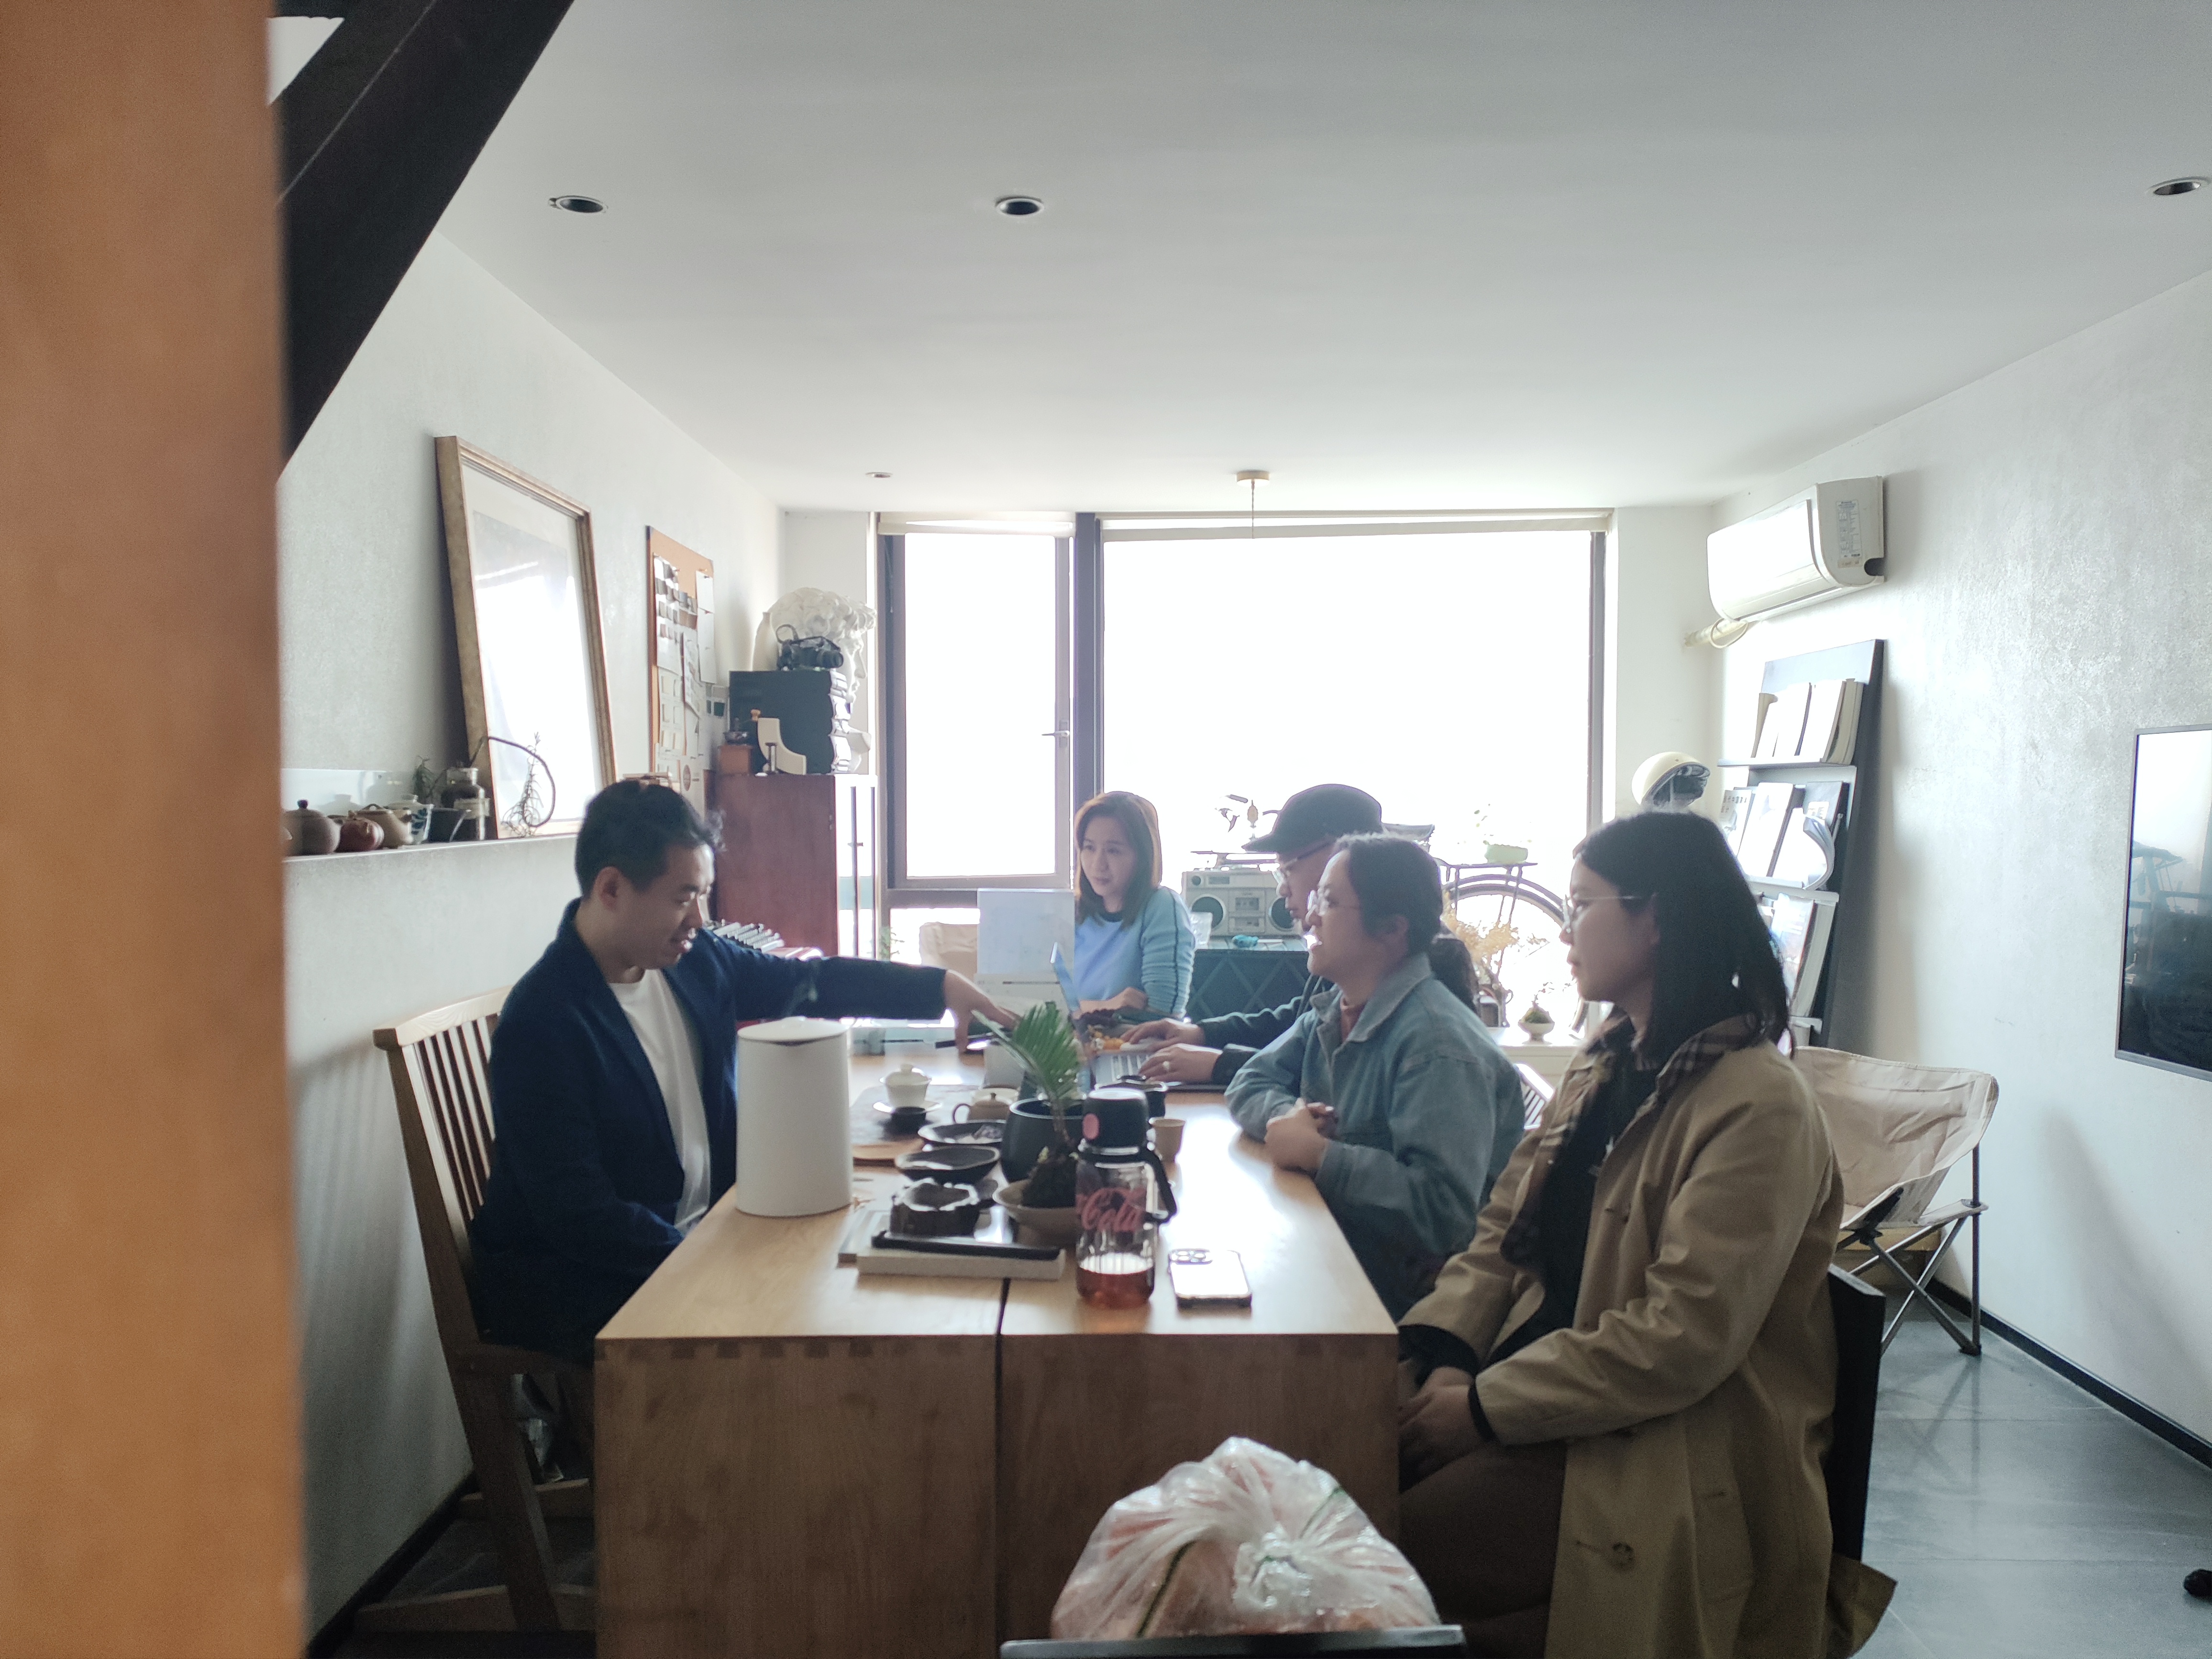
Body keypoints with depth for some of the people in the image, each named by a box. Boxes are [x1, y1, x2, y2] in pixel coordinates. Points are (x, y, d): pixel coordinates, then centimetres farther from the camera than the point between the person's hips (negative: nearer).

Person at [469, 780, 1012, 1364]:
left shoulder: (695, 958, 0)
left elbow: (815, 983, 16)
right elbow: (581, 1218, -23)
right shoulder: (541, 1023, -22)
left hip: (699, 1230, 7)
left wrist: (939, 986, 9)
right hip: (580, 1287, -7)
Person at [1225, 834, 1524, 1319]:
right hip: (1329, 1241, 8)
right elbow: (1250, 1086, 10)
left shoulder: (1436, 1042, -23)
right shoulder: (1333, 1011, 6)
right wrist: (1290, 1115, -12)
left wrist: (1317, 1154, -24)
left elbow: (1441, 1210, -30)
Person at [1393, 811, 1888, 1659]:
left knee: (1405, 1550, -21)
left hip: (1685, 1455, -8)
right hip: (1557, 1393, 8)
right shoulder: (1606, 1067, 11)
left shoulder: (1756, 1105, -17)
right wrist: (1447, 1353, -9)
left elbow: (1682, 1340, -22)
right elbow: (1503, 1230, 8)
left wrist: (1486, 1407, -19)